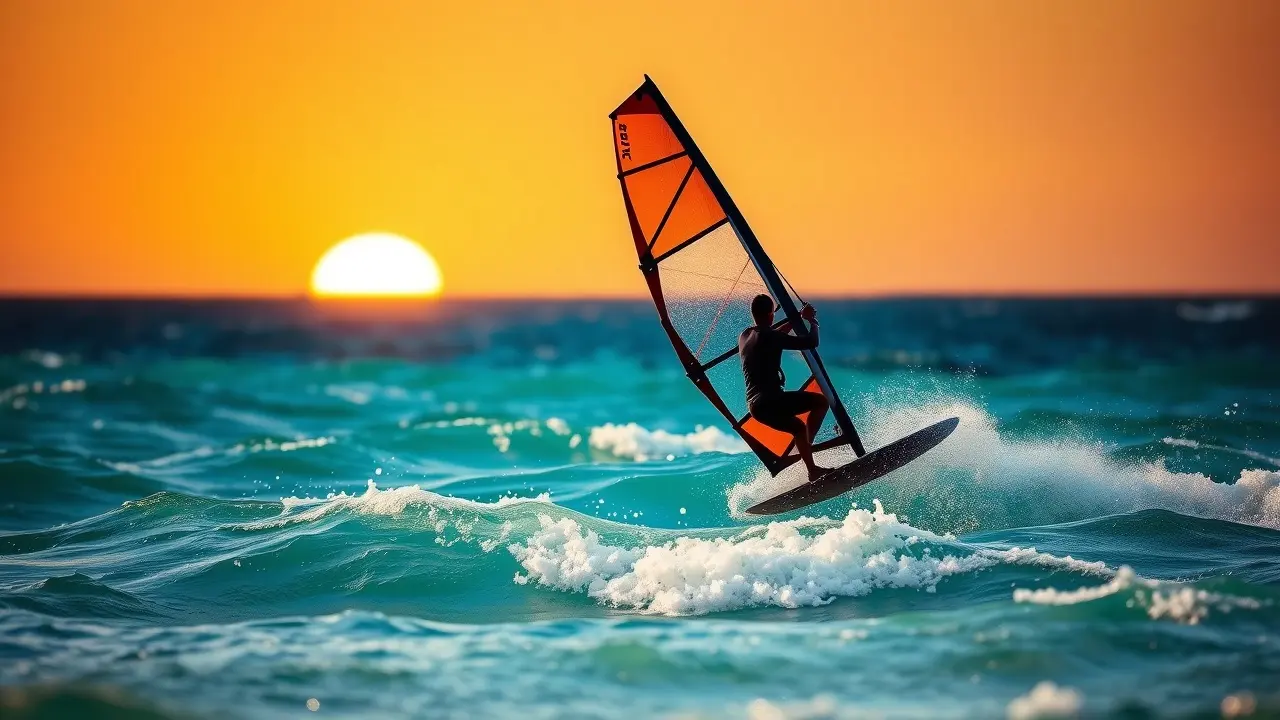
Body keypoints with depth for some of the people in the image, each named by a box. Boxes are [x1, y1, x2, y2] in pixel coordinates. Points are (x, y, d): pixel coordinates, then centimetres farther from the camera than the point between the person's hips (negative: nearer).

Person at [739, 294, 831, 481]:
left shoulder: (744, 337, 16)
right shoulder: (769, 336, -9)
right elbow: (811, 342, -10)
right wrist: (813, 321, 8)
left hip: (756, 406, 9)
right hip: (771, 401, -9)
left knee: (798, 428, 29)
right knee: (821, 401, -1)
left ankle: (813, 471, 29)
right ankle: (809, 458, -5)